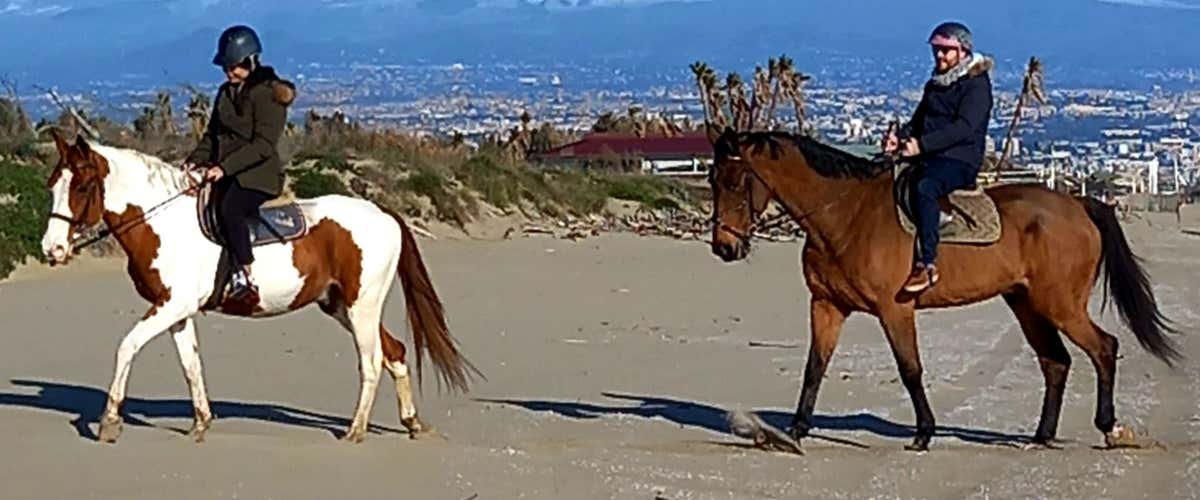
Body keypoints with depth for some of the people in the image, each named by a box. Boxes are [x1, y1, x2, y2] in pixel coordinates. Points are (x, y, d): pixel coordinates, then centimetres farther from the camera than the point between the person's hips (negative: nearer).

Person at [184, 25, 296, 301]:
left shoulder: (268, 94, -10)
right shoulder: (226, 92, 15)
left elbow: (263, 145, -18)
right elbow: (212, 135, 20)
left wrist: (226, 167, -24)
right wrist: (195, 160, 1)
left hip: (258, 175, -9)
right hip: (226, 174, 9)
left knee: (229, 209, -32)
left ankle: (245, 277, -31)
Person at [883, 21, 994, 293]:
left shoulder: (976, 84, -6)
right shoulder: (935, 84, 20)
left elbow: (963, 128, -18)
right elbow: (918, 120, 23)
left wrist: (922, 144, -25)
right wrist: (900, 137, 1)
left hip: (960, 161, -9)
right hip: (928, 158, 9)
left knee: (924, 188, -38)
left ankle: (927, 263, -42)